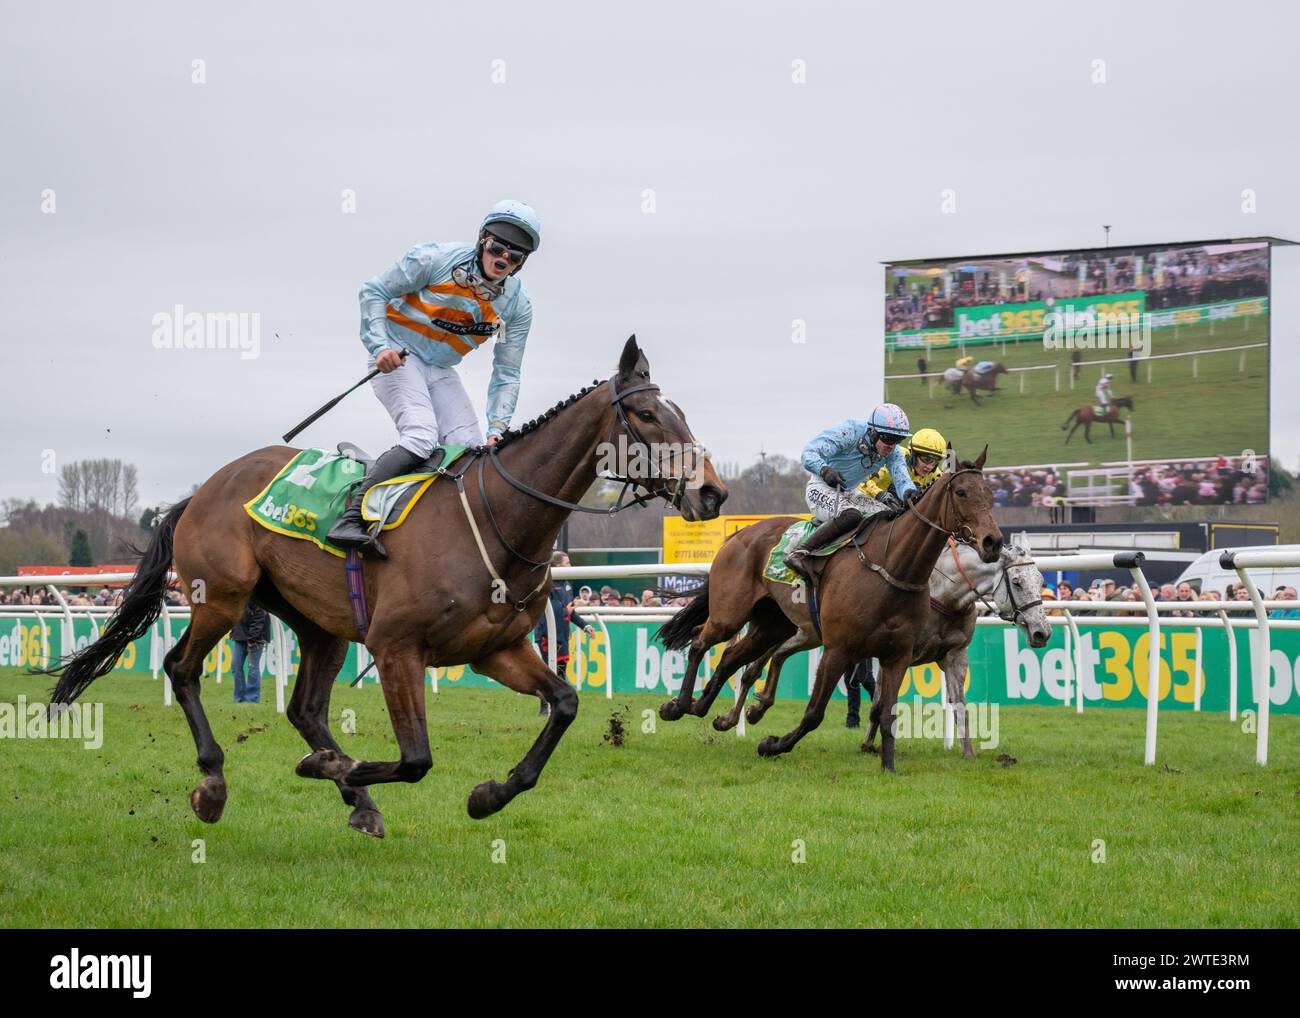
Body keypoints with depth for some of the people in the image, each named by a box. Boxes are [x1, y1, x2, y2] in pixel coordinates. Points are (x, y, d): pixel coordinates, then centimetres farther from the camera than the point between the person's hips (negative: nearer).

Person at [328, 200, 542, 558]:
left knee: (470, 449, -7)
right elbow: (374, 291, -10)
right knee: (420, 436, -27)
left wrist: (498, 428, -17)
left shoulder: (517, 306, -5)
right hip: (397, 358, -6)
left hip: (440, 371, 6)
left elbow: (506, 375, -2)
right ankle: (350, 519, -30)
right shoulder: (435, 259, -18)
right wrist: (380, 345, -23)